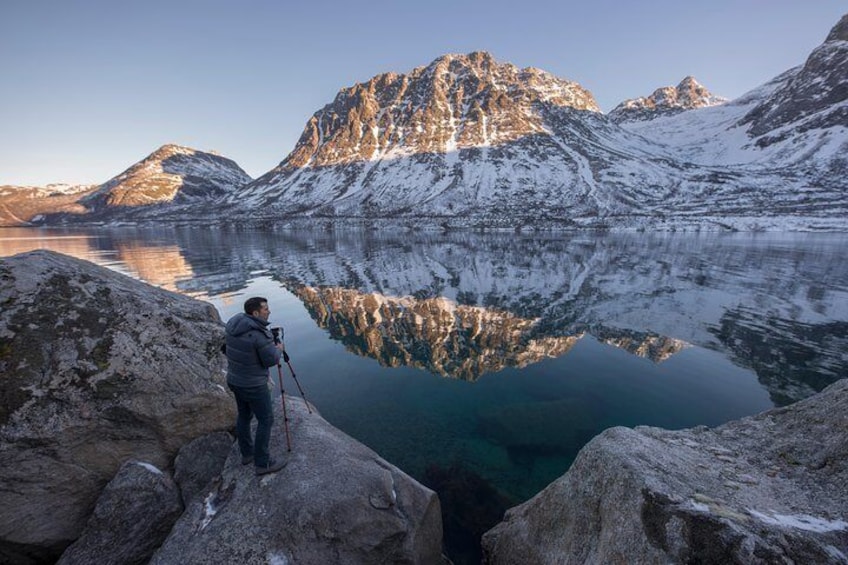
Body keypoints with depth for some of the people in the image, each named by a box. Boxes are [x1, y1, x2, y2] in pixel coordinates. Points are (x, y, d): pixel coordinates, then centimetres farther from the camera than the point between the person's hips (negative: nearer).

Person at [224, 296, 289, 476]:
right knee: (265, 420, 6)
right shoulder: (260, 334, -27)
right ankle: (262, 463, 16)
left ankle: (247, 453, 39)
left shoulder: (234, 323, -2)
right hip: (253, 385, -8)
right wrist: (279, 349, -1)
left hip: (234, 379, 8)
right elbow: (271, 360, -20)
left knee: (244, 415, 22)